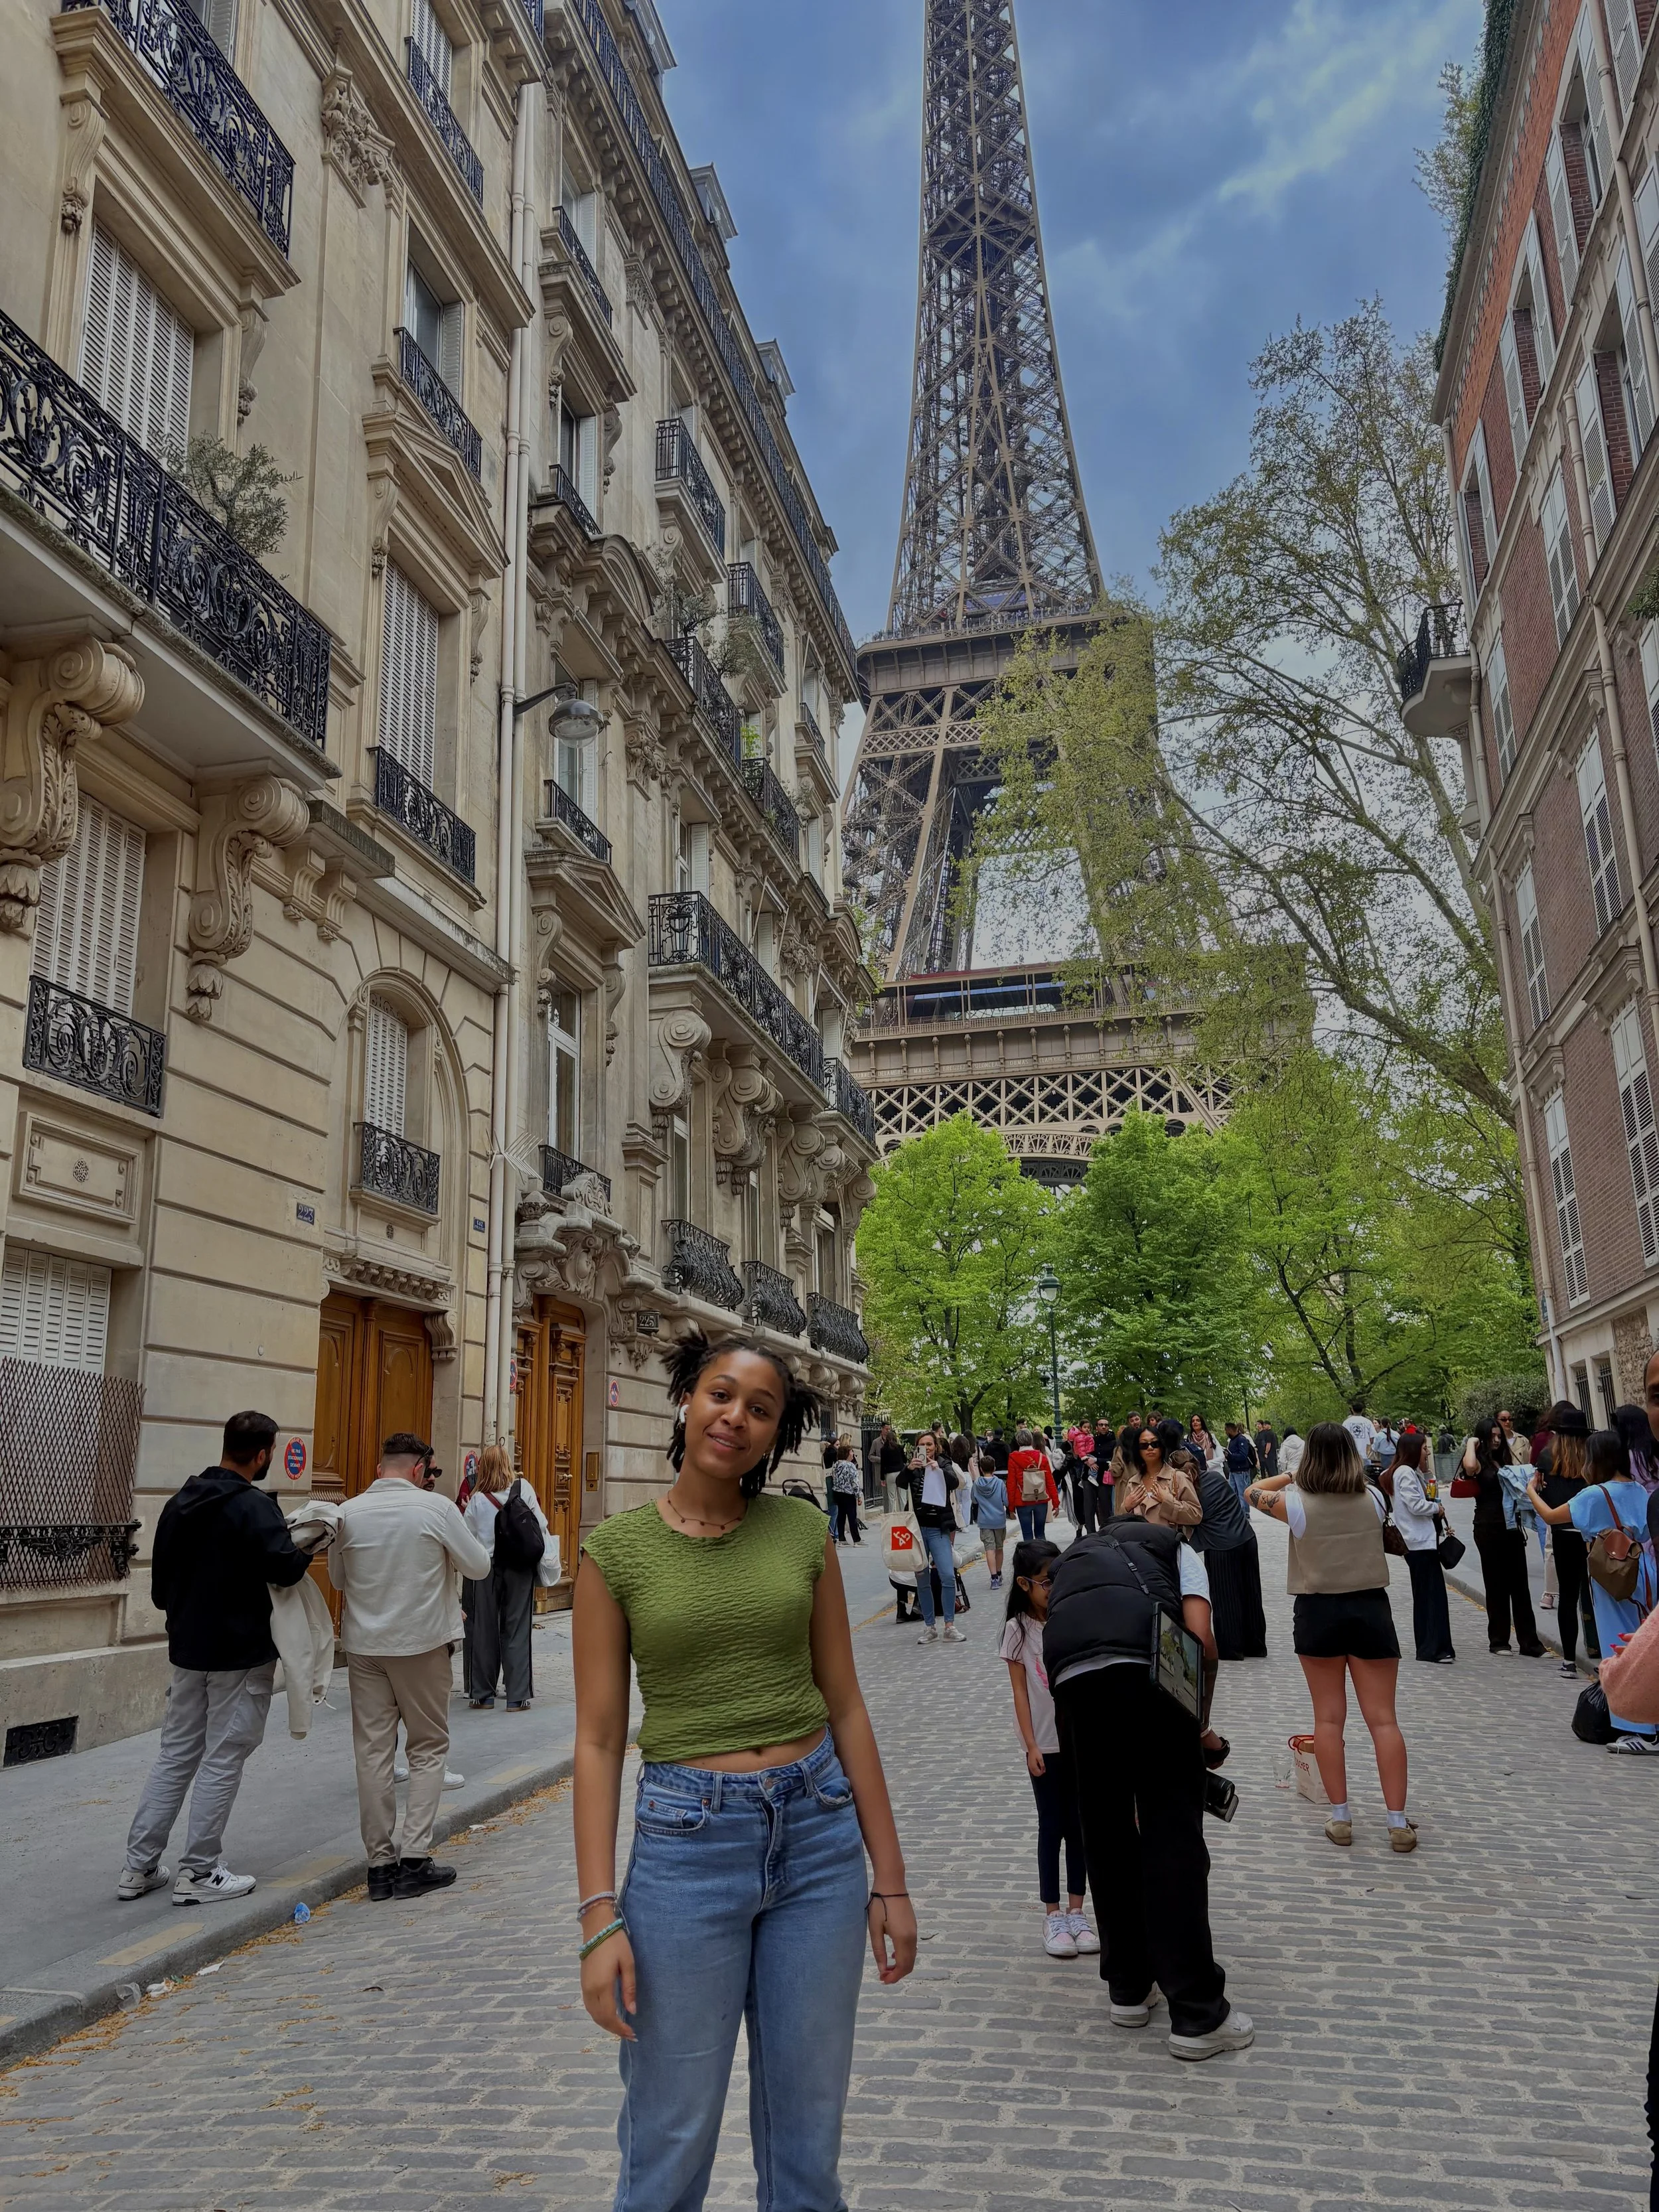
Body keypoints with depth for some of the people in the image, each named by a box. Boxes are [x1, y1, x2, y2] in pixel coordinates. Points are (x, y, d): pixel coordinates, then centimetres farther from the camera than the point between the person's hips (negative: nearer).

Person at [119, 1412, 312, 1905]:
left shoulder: (179, 1504, 7)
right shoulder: (254, 1507, -18)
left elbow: (160, 1582, 13)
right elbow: (285, 1568, -29)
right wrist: (307, 1549, -9)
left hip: (187, 1650, 7)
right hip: (241, 1654, -7)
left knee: (175, 1755, 15)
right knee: (222, 1760, 2)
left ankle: (139, 1866, 18)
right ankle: (199, 1874, 9)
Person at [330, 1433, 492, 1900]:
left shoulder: (349, 1512, -3)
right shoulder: (435, 1507, -12)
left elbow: (338, 1578, 12)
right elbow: (480, 1567, -3)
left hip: (364, 1645, 3)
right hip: (422, 1642, -3)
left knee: (372, 1751, 9)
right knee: (428, 1748, 10)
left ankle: (380, 1864, 13)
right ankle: (414, 1859, 5)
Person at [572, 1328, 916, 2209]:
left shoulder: (802, 1532, 1)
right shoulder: (617, 1548, -4)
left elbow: (845, 1707, 5)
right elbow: (599, 1738, -3)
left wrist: (889, 1879, 6)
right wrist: (599, 1916, -9)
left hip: (820, 1836, 2)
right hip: (685, 1840, -2)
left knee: (806, 2136, 15)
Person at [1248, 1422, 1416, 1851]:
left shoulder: (1298, 1502, -11)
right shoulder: (1373, 1498, -4)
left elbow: (1253, 1491, 7)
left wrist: (1293, 1476, 16)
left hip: (1318, 1612, -1)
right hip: (1370, 1609, 1)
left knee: (1329, 1717, 9)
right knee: (1383, 1718, 5)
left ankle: (1340, 1818, 13)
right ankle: (1398, 1823, 6)